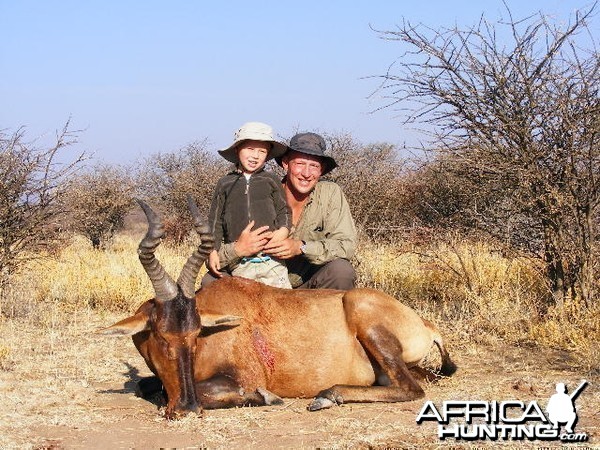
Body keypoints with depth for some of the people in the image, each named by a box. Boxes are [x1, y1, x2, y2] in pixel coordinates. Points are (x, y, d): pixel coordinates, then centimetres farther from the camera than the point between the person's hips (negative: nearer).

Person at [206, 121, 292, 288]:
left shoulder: (271, 181, 12)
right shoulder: (225, 184, 12)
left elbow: (283, 210, 13)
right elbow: (215, 220, 12)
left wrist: (283, 230, -9)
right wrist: (213, 251, 2)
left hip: (271, 257, 0)